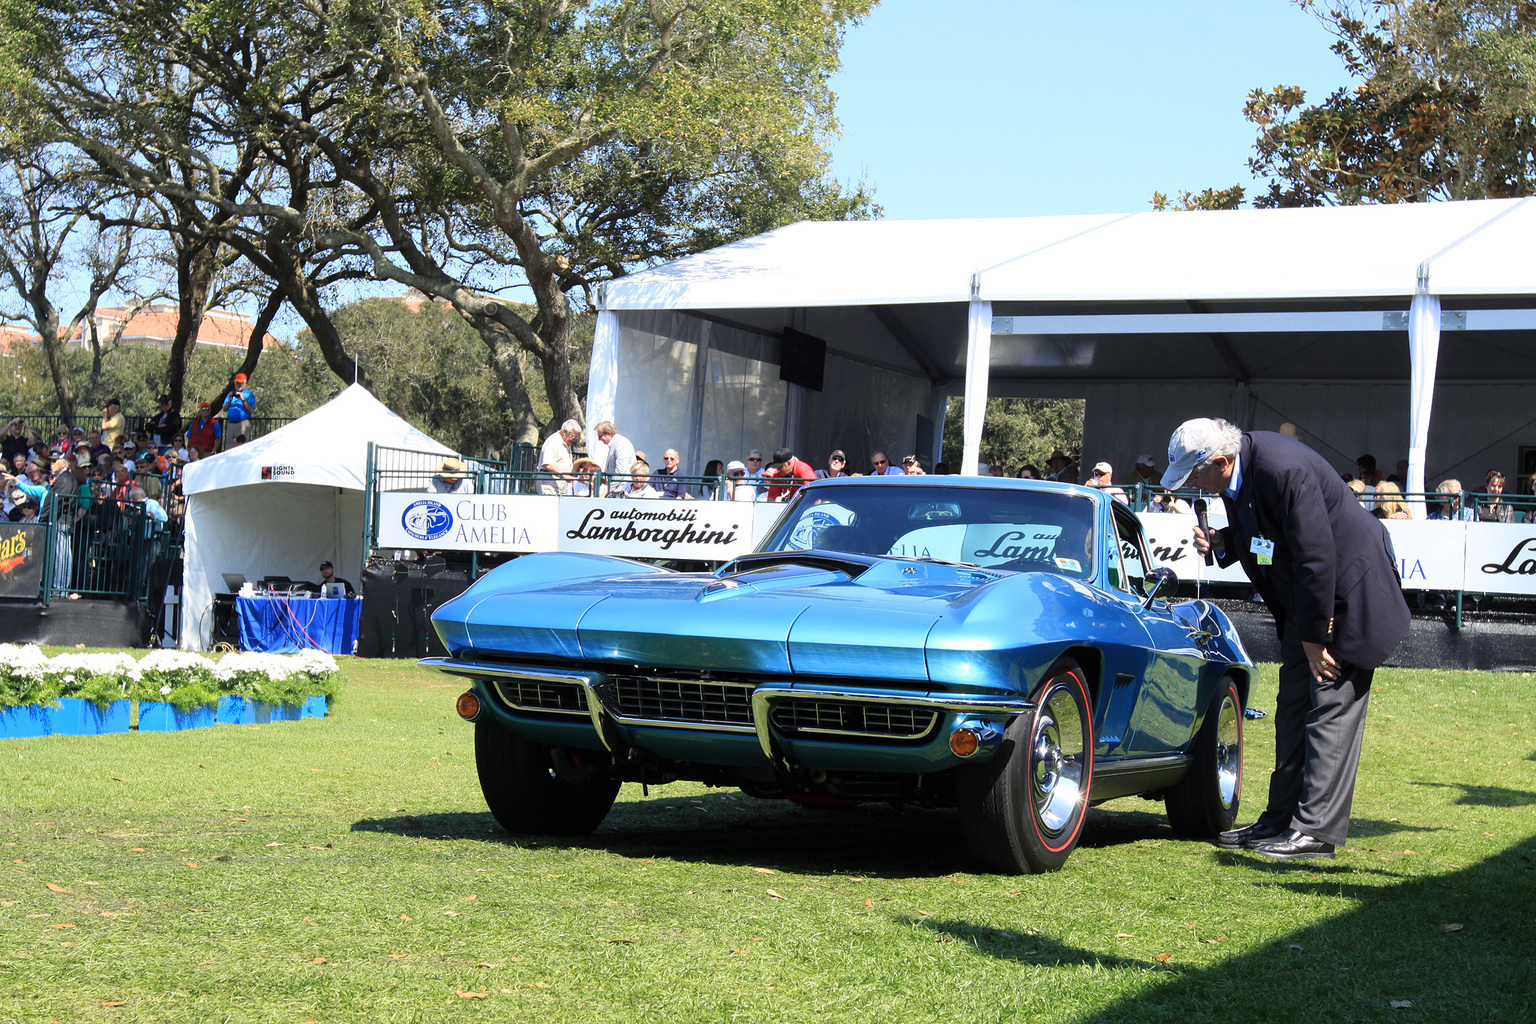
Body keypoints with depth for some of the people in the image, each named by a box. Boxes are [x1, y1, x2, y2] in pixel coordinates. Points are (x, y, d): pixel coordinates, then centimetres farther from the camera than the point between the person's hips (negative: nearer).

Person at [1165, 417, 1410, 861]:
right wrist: (1221, 541, -7)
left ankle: (1317, 831, -8)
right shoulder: (1237, 470, -1)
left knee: (1331, 706, -9)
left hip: (1348, 591, -10)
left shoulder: (1283, 470, -29)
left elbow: (1316, 556, -27)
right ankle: (1281, 820, 17)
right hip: (1306, 595, 10)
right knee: (1294, 706, 11)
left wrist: (1314, 638, -21)